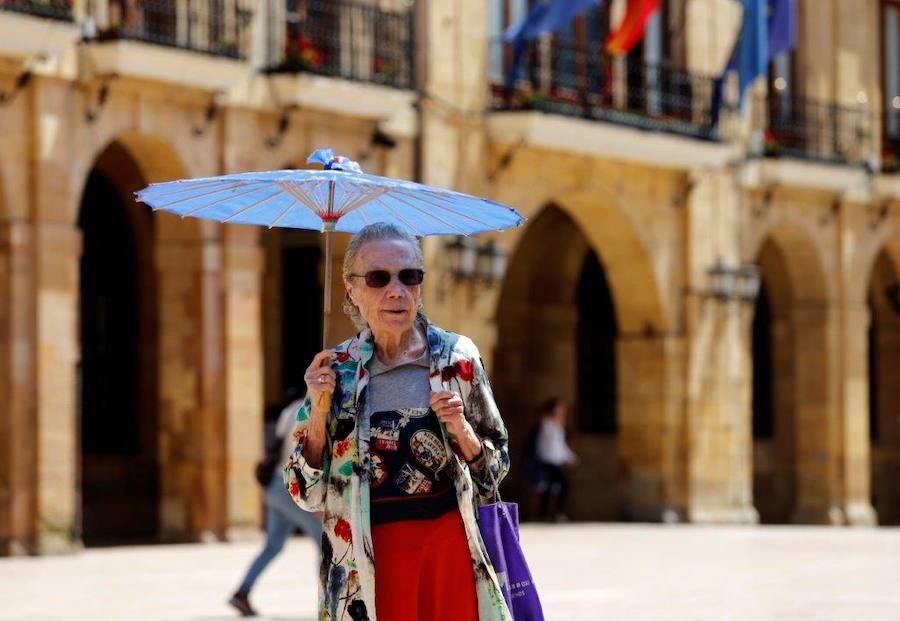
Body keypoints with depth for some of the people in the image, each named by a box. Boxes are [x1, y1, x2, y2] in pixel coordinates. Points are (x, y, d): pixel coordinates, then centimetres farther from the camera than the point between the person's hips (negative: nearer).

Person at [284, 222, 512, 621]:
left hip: (451, 544, 0)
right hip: (368, 559, 0)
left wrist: (462, 431, -14)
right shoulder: (336, 370, 0)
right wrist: (318, 412, -12)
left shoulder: (456, 358, -1)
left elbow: (496, 465, 6)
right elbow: (307, 495, 1)